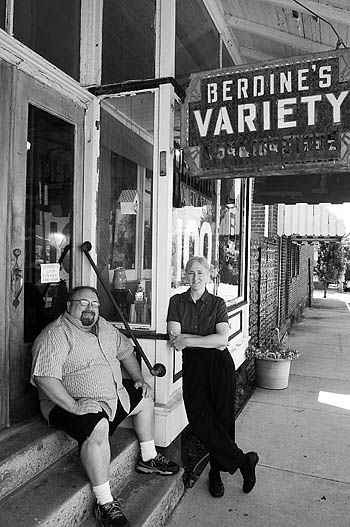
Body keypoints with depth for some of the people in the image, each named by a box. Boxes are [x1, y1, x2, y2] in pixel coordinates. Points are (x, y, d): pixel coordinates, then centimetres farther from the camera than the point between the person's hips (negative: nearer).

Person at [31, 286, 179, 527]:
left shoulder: (103, 326, 7)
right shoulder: (55, 335, -20)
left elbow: (125, 349, 18)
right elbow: (44, 377, -29)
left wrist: (139, 378, 7)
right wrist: (73, 406, -34)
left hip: (114, 394, 9)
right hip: (72, 402, -9)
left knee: (144, 397, 15)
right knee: (97, 428, -35)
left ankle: (148, 459, 29)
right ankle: (104, 503, -20)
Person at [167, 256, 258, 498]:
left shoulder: (218, 303, 5)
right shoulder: (177, 301, 8)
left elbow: (222, 338, -9)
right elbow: (174, 337, -4)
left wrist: (188, 340, -13)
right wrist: (210, 340, -8)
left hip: (219, 363, -1)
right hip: (192, 365, 1)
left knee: (222, 417, 1)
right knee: (200, 419, -10)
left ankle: (216, 472, 24)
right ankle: (244, 461, 6)